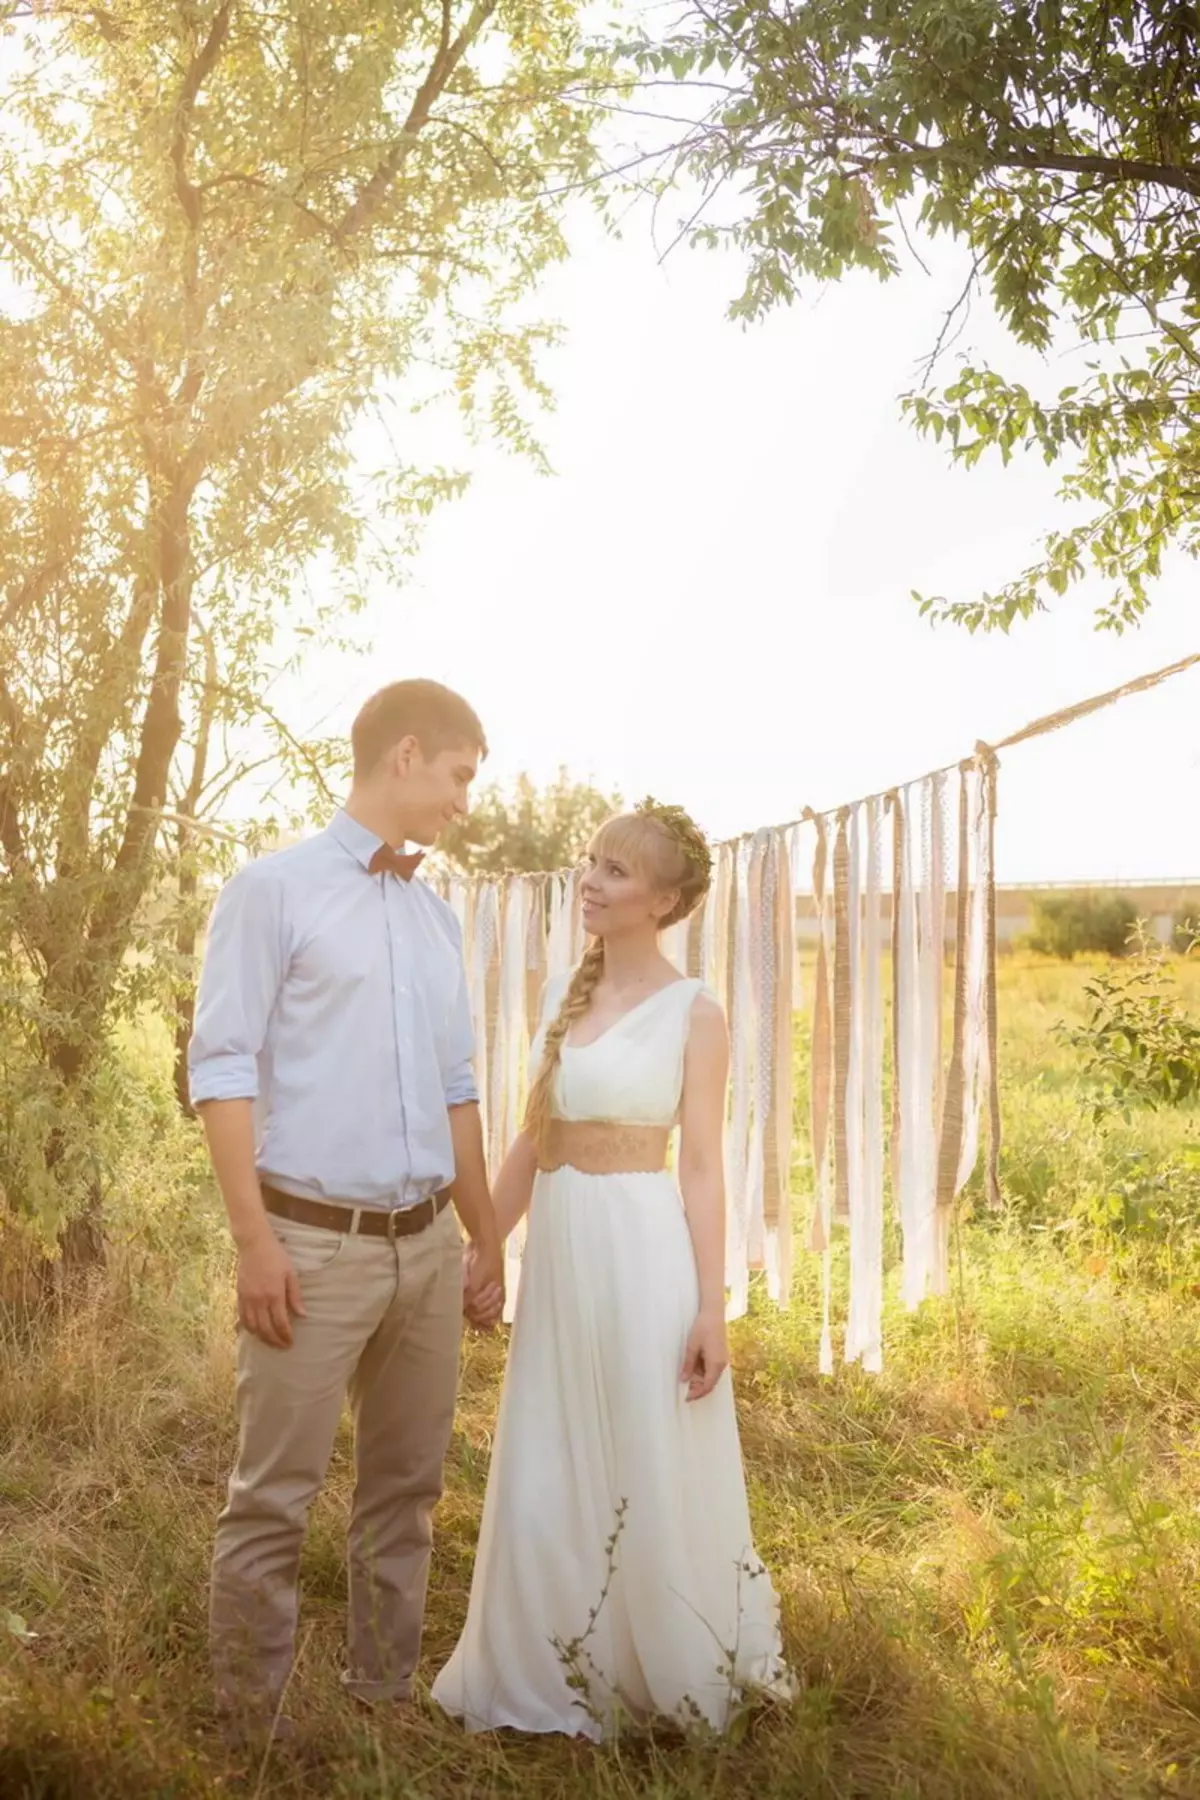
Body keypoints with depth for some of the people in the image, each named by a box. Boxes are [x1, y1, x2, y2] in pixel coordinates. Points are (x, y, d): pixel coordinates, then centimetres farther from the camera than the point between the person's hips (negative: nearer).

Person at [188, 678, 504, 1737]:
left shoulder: (439, 917, 14)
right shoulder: (274, 889, -5)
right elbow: (222, 1067, -9)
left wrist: (486, 1238, 17)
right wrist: (255, 1240, -15)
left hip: (428, 1245, 6)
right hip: (316, 1244, -6)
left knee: (407, 1489, 14)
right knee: (275, 1499, 2)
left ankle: (386, 1698, 28)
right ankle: (252, 1733, 16)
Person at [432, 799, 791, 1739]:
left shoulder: (693, 1012, -7)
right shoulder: (563, 993, 9)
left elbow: (702, 1168, -8)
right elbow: (533, 1141, 13)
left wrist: (711, 1307, -13)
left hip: (641, 1251, -6)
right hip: (557, 1253, 6)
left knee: (654, 1479, 8)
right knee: (549, 1481, 13)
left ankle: (676, 1676, 30)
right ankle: (555, 1679, 32)